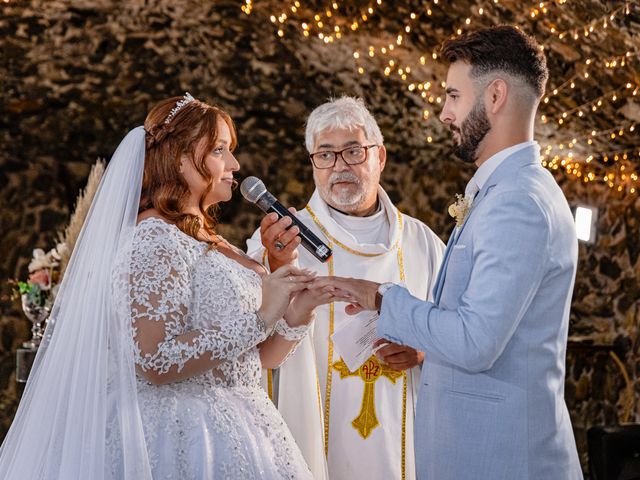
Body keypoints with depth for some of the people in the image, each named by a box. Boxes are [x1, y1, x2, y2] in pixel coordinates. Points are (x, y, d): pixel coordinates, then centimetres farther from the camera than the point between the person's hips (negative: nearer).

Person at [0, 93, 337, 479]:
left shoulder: (210, 243, 12)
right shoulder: (154, 238, -13)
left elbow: (257, 359, 13)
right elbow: (155, 362, -24)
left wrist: (295, 316, -6)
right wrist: (260, 318, -21)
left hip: (229, 431, 9)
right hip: (183, 439, -9)